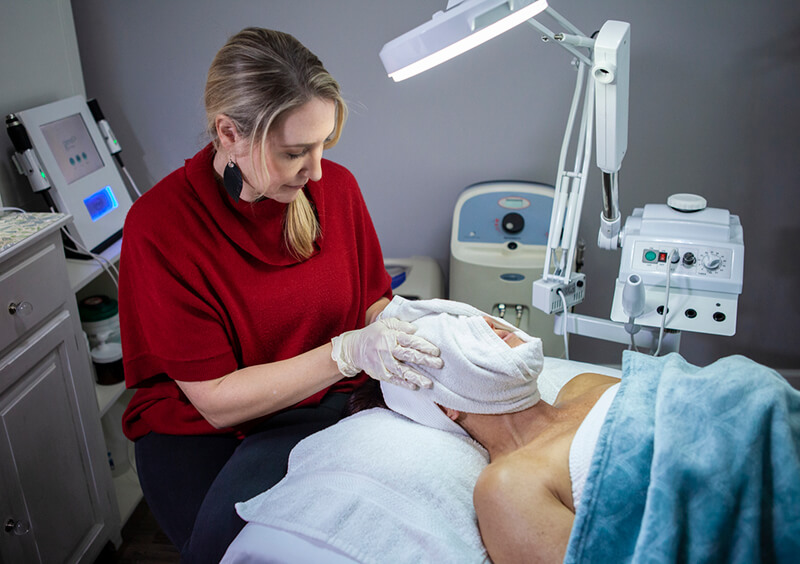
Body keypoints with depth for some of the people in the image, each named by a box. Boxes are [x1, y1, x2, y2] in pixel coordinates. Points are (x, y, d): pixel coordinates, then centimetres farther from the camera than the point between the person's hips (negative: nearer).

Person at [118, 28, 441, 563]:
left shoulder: (336, 185, -8)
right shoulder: (160, 225, -20)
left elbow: (371, 299, 6)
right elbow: (217, 398, -18)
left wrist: (398, 322, -17)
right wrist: (350, 351, -27)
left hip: (317, 408, 1)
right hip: (196, 429, -1)